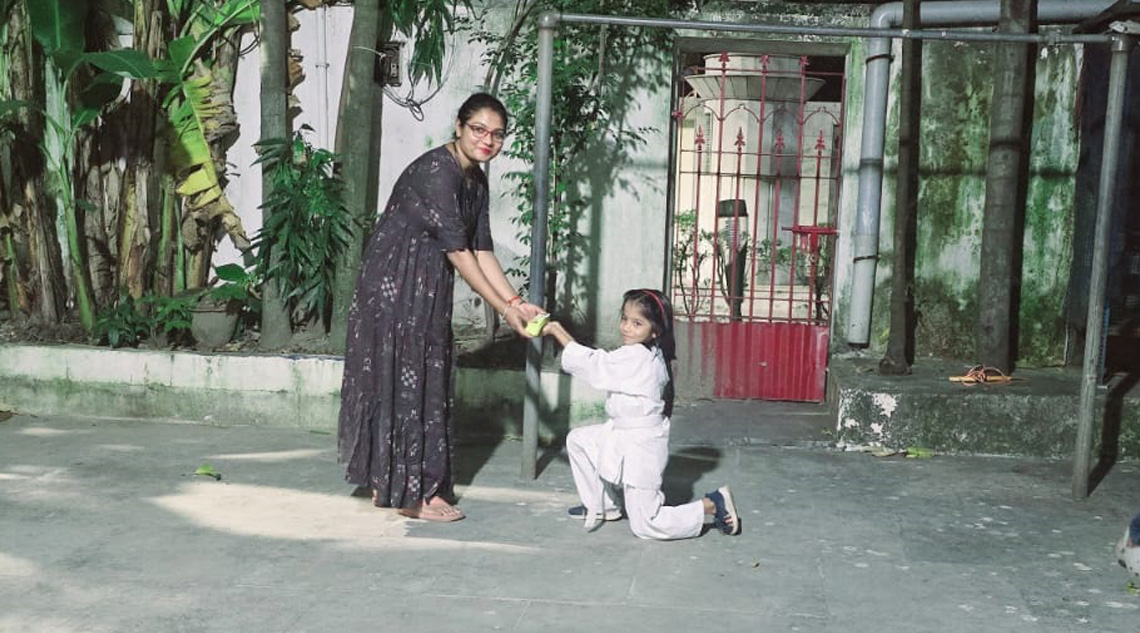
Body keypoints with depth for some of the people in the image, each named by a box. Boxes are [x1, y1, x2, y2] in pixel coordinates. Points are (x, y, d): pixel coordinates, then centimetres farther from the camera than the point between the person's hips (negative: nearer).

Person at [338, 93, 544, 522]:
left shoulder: (476, 181, 9)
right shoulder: (435, 170, -20)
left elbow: (481, 249, 8)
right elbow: (457, 250, -22)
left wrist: (516, 301, 0)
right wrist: (503, 309, -20)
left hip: (425, 290, 9)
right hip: (395, 282, -9)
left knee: (426, 381, 12)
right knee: (404, 380, -4)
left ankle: (388, 483, 23)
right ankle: (411, 492, 6)